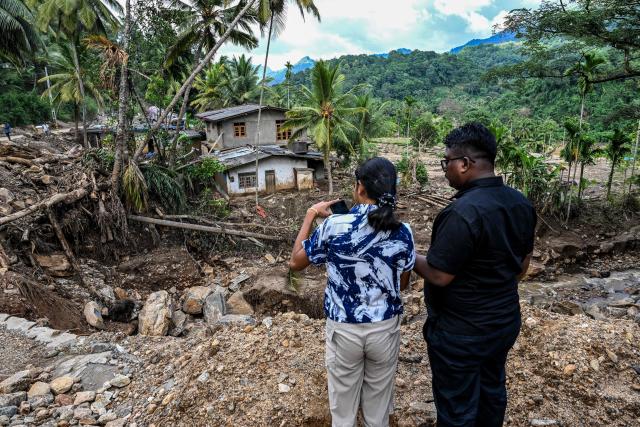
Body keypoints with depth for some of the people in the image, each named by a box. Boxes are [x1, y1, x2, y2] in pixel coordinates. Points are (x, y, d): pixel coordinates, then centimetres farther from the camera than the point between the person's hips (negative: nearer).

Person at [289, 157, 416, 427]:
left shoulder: (333, 226, -18)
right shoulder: (402, 232, -12)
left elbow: (295, 263, -4)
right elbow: (403, 283, 3)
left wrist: (310, 215, 2)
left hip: (343, 329, -1)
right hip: (385, 328, 2)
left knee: (343, 401, 21)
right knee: (379, 400, 24)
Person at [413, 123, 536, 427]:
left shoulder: (462, 212, -30)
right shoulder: (521, 203, -2)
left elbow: (439, 276, -25)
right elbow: (523, 264, 8)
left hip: (462, 333, -8)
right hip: (506, 321, 8)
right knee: (492, 389, 27)